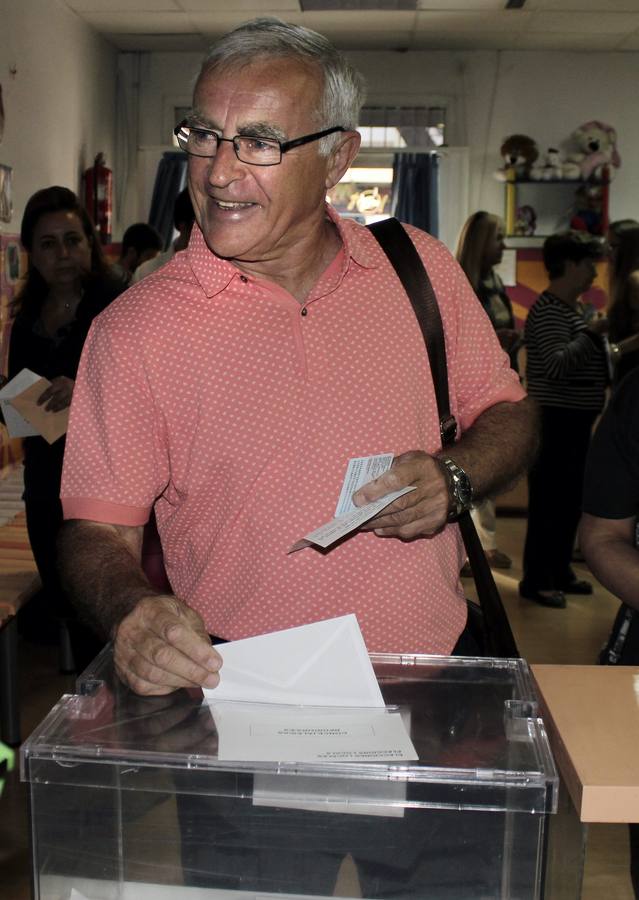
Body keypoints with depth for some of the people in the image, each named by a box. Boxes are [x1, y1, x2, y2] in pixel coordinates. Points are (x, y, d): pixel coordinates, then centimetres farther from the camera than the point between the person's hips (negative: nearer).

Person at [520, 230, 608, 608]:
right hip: (554, 420, -10)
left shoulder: (575, 308, 17)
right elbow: (556, 365, -28)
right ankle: (536, 580, 3)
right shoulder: (548, 310, -15)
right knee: (548, 502, -5)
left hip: (576, 419, 10)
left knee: (570, 501, 15)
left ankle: (560, 571, 27)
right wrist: (593, 332, -25)